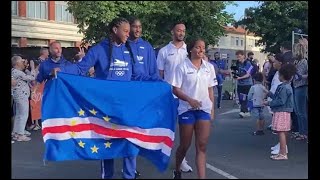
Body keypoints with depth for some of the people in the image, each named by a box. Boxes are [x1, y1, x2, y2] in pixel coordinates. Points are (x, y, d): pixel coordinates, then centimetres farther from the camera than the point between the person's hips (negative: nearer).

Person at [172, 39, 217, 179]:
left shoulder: (209, 67, 8)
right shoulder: (182, 66, -4)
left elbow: (210, 90, 13)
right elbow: (175, 89, -6)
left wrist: (212, 109, 9)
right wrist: (190, 100, -20)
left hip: (204, 109, 3)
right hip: (187, 109, -3)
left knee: (202, 146, -4)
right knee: (185, 145, 8)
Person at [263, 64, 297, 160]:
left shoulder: (284, 88, -19)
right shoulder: (287, 86, 14)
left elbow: (281, 101, -22)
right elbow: (277, 97, 20)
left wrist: (269, 103, -14)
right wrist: (268, 93, 23)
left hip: (282, 112, -10)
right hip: (282, 112, 10)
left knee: (281, 132, -8)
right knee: (282, 132, 15)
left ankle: (283, 154, -6)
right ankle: (283, 151, 23)